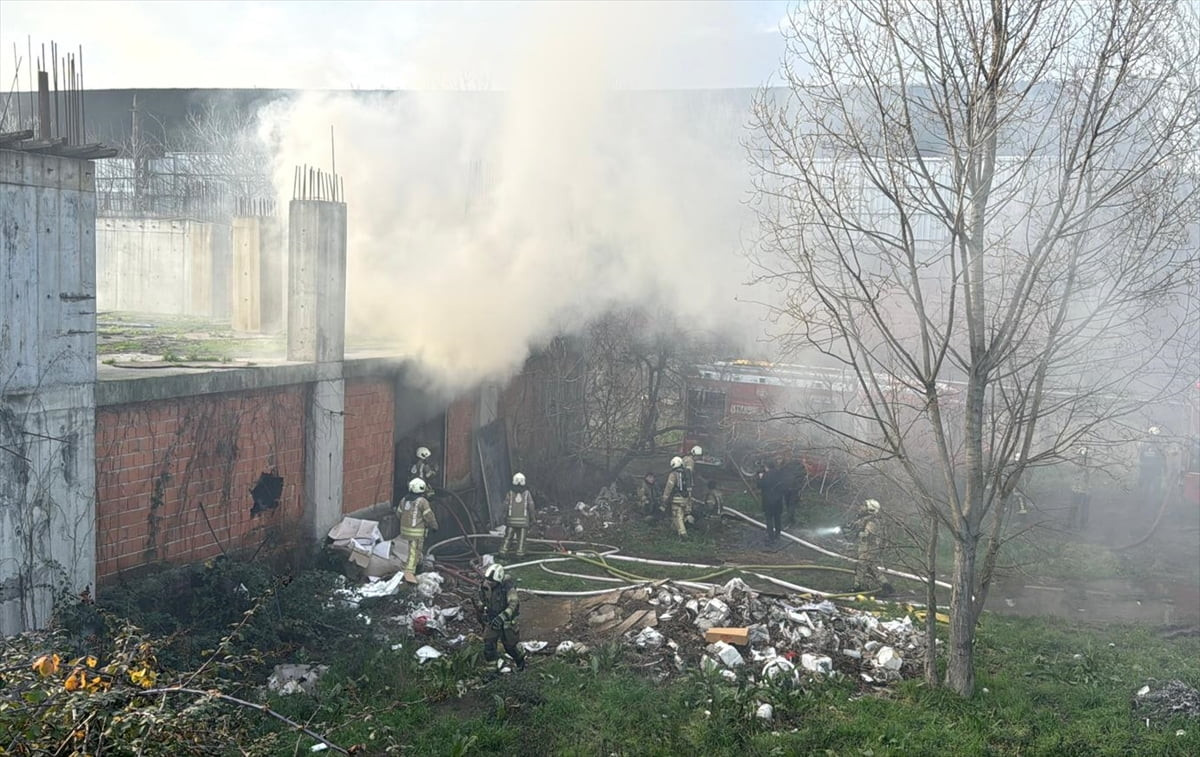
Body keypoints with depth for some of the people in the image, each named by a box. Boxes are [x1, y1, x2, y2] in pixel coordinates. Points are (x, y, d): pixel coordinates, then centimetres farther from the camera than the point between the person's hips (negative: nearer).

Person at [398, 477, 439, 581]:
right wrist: (434, 526, 6)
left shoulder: (404, 500, 7)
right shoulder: (422, 502, -13)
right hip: (416, 531, -7)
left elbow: (399, 513, 18)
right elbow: (429, 516, -11)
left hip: (404, 529, 7)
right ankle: (409, 572, -14)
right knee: (414, 552, -7)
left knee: (412, 550, 22)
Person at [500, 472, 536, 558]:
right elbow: (531, 507, -1)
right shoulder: (527, 493, -2)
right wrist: (531, 519, 7)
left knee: (508, 536, 7)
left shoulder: (510, 493, -2)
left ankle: (503, 552, 2)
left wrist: (504, 519, 8)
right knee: (521, 538, 4)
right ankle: (520, 553, 1)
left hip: (512, 519, 0)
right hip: (523, 519, 0)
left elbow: (505, 507, -1)